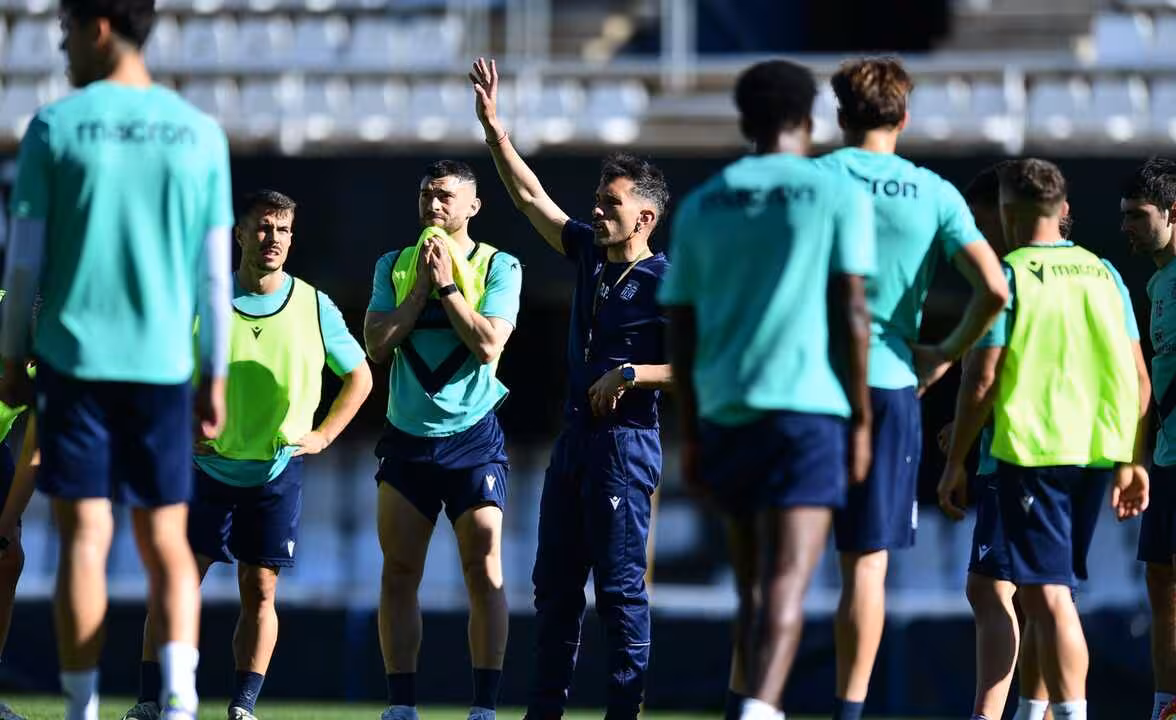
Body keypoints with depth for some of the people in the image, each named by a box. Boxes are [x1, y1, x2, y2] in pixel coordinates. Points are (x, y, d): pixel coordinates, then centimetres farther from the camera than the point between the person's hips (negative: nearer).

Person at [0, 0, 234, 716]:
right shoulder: (201, 134, 4)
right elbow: (215, 272, 5)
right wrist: (215, 377, 12)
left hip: (75, 358, -2)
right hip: (164, 363, 2)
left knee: (85, 537, 1)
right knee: (166, 539, 7)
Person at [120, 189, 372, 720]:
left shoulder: (314, 307, 0)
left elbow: (359, 377, 13)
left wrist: (322, 434, 4)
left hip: (277, 472, 1)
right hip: (208, 469, -1)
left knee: (260, 591, 0)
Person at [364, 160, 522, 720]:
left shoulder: (498, 267, -1)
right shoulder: (394, 266, 9)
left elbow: (489, 343, -14)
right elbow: (377, 345, -2)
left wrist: (447, 285, -11)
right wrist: (422, 287, -6)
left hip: (472, 438, -3)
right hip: (407, 437, 3)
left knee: (483, 573, -9)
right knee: (398, 574, 0)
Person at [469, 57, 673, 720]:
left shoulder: (666, 282, -10)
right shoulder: (590, 253, 11)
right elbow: (532, 198, 15)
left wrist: (631, 374, -19)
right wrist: (494, 131, 10)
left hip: (626, 442, -8)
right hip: (576, 436, 8)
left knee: (620, 585, -7)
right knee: (555, 582, 9)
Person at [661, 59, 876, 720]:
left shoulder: (700, 206, 14)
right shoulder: (839, 195, 3)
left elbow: (682, 332, 12)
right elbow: (852, 313, -4)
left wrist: (691, 436, 17)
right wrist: (862, 421, 1)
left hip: (723, 415, 4)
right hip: (806, 407, -4)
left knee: (755, 584, 17)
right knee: (787, 584, -13)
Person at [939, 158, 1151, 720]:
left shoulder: (1008, 275, -4)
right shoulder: (1103, 274, 11)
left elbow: (982, 379, -9)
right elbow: (1138, 379, 11)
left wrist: (955, 463, -2)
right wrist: (1130, 461, 19)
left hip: (1032, 452, -6)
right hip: (1098, 454, 6)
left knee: (1047, 597, -8)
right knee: (1051, 591, 17)